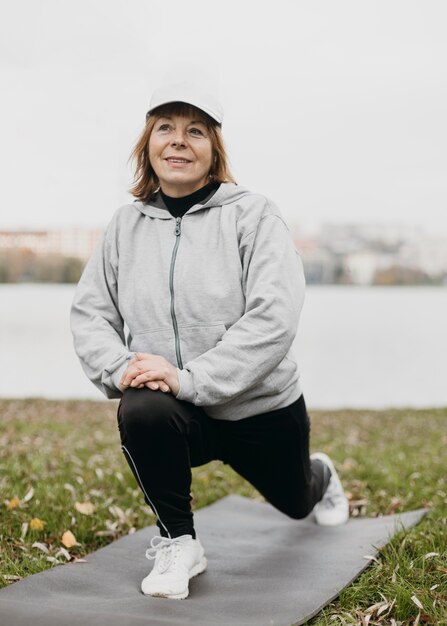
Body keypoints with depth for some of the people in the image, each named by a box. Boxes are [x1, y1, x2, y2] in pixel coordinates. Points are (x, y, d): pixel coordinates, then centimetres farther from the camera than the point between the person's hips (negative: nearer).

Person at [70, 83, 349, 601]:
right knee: (140, 413, -35)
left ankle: (321, 477, 66)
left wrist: (190, 377, -31)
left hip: (260, 408, -1)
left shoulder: (252, 215, -14)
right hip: (177, 412, 1)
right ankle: (176, 542, -9)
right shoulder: (127, 224, 1)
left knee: (293, 500, 24)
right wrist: (119, 368, -19)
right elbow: (89, 312, 2)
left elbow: (273, 318, -24)